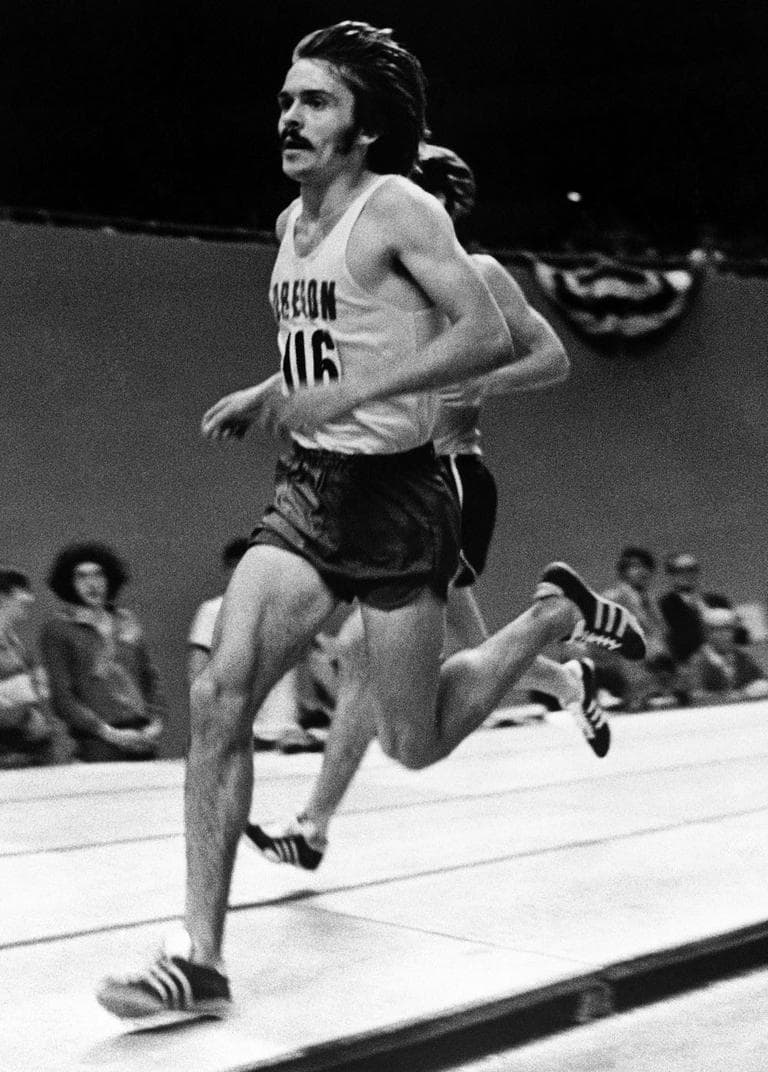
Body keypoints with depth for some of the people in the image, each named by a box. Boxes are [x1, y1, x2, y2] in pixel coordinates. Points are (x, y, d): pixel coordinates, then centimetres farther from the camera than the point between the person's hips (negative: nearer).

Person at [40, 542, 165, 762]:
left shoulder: (127, 620, 17)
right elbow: (61, 696, -2)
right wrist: (107, 732, -9)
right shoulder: (57, 630, 3)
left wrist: (156, 721, 5)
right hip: (98, 745, -4)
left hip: (142, 740, 4)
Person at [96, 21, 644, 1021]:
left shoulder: (398, 209, -12)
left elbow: (489, 336, -23)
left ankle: (560, 613, 32)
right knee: (219, 695, -11)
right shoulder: (292, 223, 12)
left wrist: (349, 394, -29)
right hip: (303, 490, 7)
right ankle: (200, 956, -5)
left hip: (394, 497, -6)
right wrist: (266, 396, 11)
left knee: (413, 743, 7)